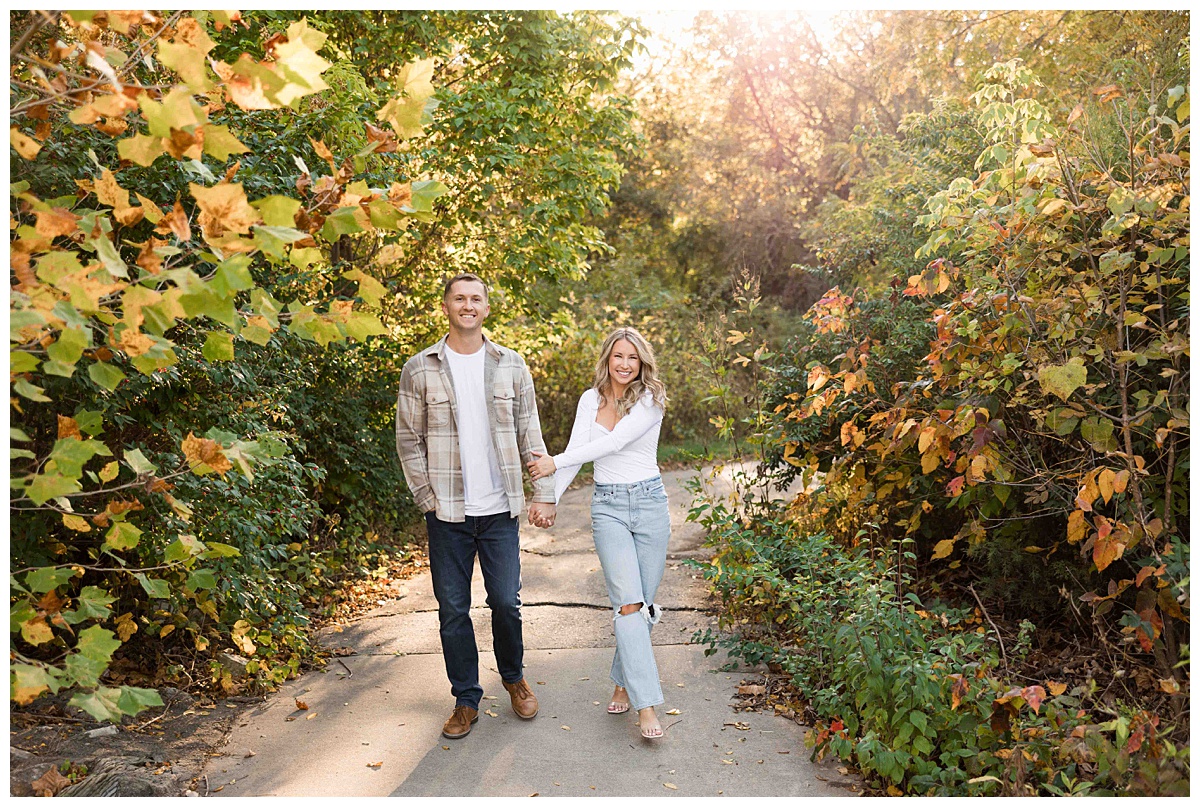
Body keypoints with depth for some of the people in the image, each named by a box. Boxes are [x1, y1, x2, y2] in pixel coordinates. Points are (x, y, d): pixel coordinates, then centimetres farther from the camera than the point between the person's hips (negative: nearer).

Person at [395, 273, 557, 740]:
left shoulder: (511, 366, 4)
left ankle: (513, 678, 33)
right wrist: (427, 498, -3)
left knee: (506, 602, 6)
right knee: (453, 610, 7)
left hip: (500, 509, 1)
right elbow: (409, 441, 3)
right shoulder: (419, 369, 0)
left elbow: (530, 435, 7)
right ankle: (466, 699, 25)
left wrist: (544, 492, 0)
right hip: (447, 513, 0)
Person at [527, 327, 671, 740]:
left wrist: (555, 462, -14)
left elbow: (614, 443, -15)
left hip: (649, 502, -1)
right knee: (628, 602, -11)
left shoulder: (651, 400, -5)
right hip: (607, 506, 1)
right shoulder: (590, 400, 7)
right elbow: (577, 452, 6)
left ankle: (624, 683, 25)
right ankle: (646, 704, -10)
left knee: (643, 603, 5)